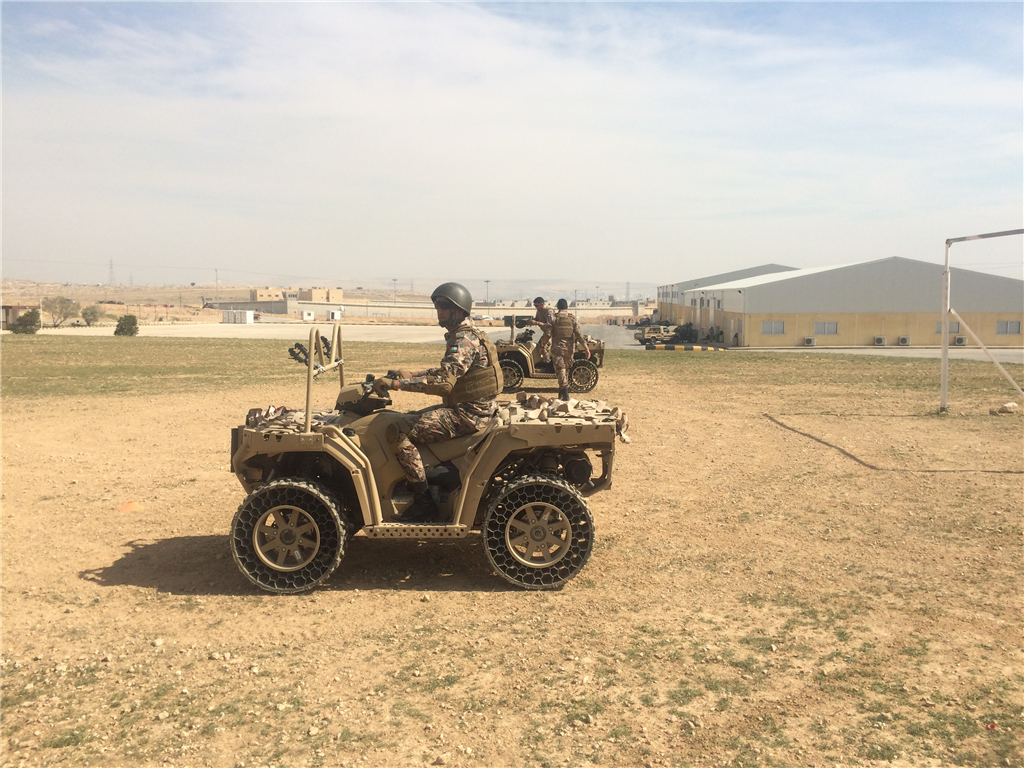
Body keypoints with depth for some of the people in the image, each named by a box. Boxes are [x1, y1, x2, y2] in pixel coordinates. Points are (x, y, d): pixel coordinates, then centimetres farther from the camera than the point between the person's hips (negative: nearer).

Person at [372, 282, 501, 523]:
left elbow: (443, 382, -30)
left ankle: (424, 504, -12)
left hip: (468, 413, -11)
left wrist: (396, 383, -30)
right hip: (464, 406, 11)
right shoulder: (461, 334, 14)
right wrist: (413, 374, 15)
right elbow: (447, 371, 26)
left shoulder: (464, 340, -19)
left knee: (401, 435, -17)